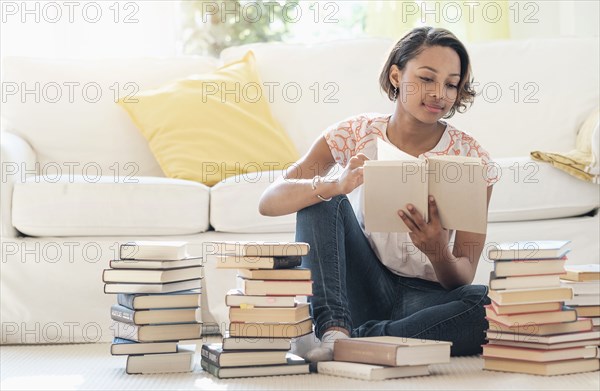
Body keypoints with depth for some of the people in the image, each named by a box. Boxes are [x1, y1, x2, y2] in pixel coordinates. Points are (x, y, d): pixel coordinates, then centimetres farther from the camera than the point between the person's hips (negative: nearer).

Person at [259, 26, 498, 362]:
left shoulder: (472, 158, -5)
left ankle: (356, 339, -27)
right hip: (363, 290, 1)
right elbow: (269, 202, -15)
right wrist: (336, 185, -35)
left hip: (426, 296, 0)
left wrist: (437, 251, -31)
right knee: (321, 198, -21)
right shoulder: (355, 134, -3)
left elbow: (464, 278, -6)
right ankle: (334, 328, -31)